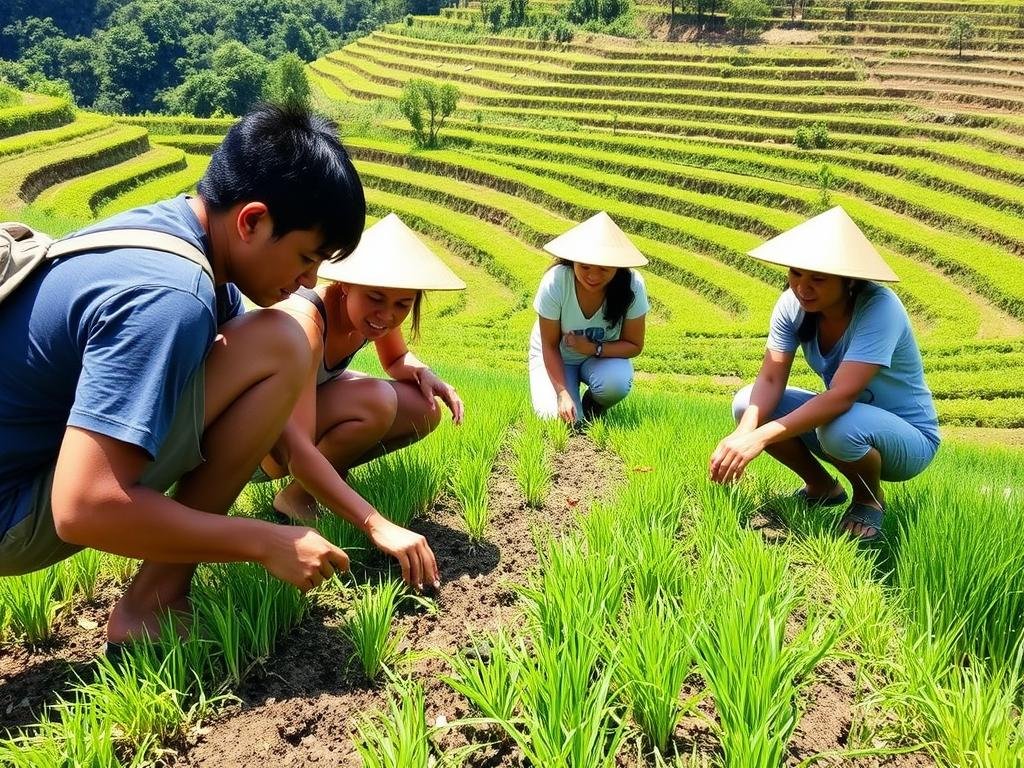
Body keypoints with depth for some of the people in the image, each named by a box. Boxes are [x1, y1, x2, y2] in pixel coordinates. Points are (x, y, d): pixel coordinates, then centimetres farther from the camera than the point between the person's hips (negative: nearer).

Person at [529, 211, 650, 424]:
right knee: (558, 417, -22)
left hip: (604, 355, 1)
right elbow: (550, 346, -19)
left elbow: (634, 345, -14)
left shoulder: (632, 285, -25)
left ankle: (592, 410, 3)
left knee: (616, 382, -33)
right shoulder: (555, 282, -28)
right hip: (556, 357, -1)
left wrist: (594, 349, -31)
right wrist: (562, 393, -29)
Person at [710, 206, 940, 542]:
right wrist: (743, 433, -37)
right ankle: (822, 487, 9)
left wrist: (761, 437, -45)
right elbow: (770, 380, -17)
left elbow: (841, 396, -39)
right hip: (841, 415, 6)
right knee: (747, 402, -13)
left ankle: (870, 499, -3)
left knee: (841, 426, -38)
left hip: (909, 439, -6)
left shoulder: (878, 308, -30)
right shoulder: (792, 305, -13)